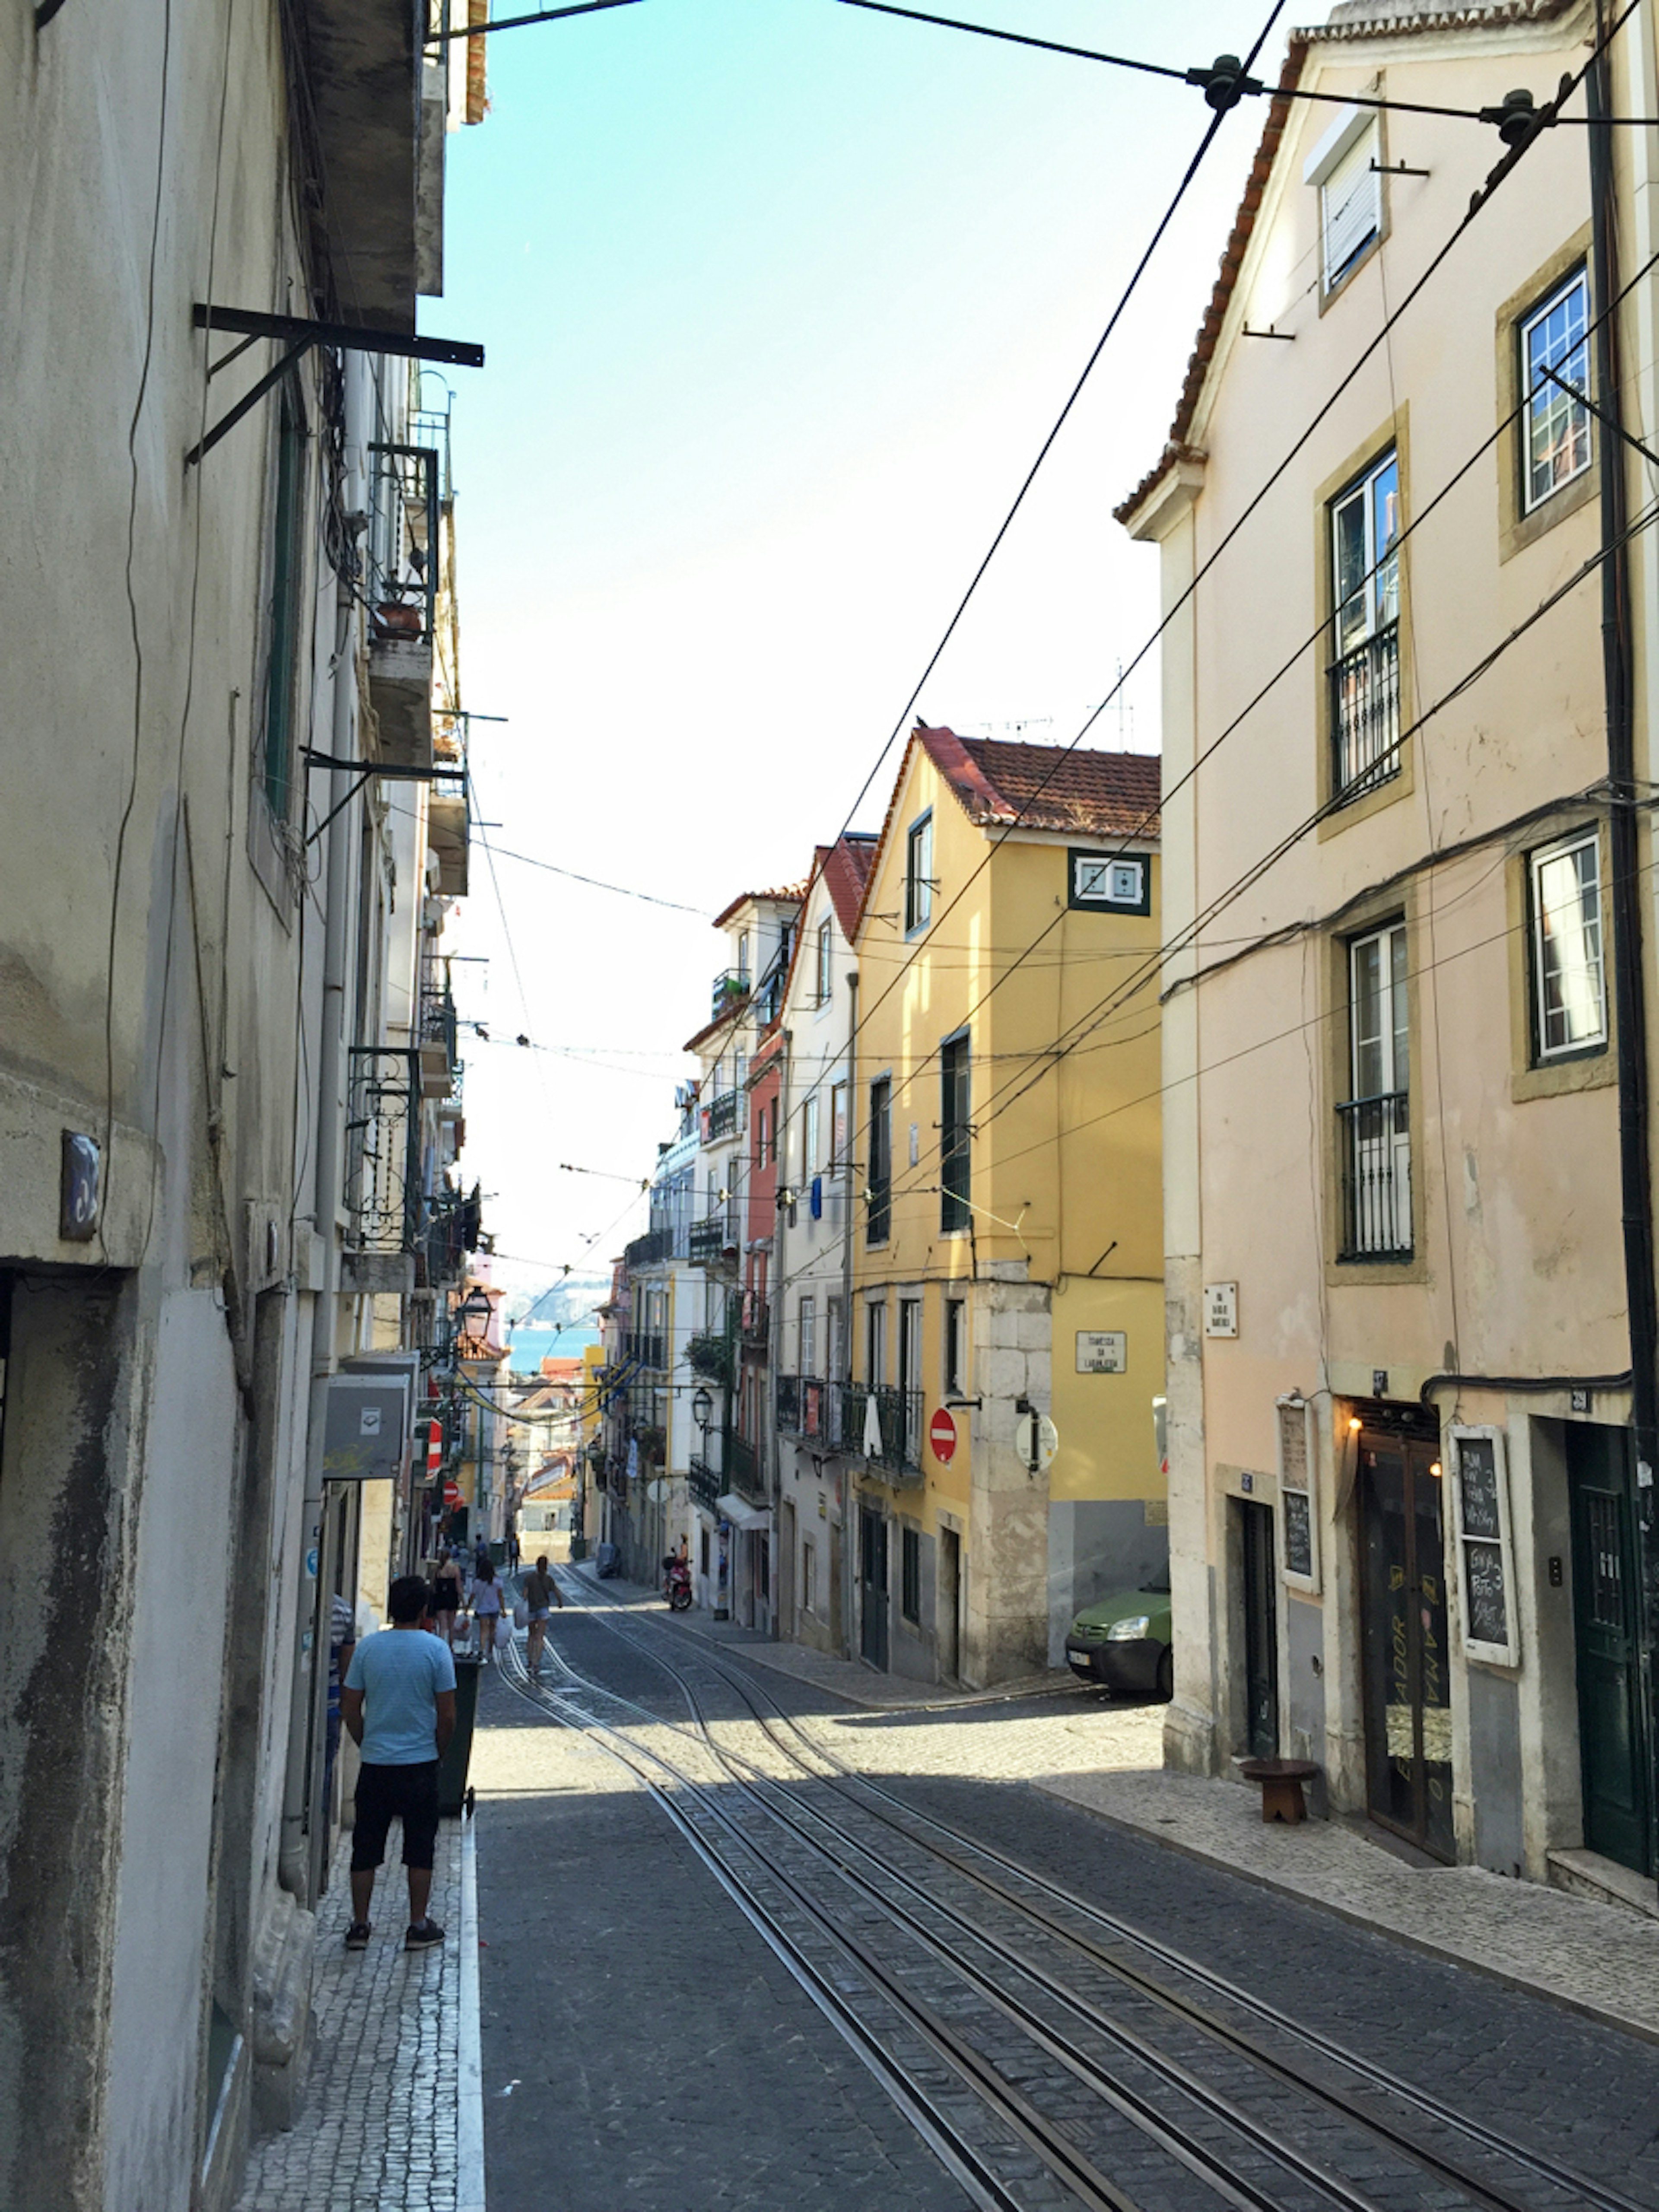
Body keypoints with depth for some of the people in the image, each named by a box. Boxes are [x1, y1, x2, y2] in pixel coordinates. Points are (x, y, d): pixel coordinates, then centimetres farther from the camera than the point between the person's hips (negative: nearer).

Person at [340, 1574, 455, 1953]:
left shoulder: (367, 1649, -2)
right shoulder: (436, 1650, -9)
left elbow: (350, 1709, 3)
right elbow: (447, 1715, -8)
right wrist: (439, 1751, 9)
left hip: (375, 1765, 2)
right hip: (420, 1765, -2)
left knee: (366, 1848, 12)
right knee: (420, 1849, 9)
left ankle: (360, 1925, 17)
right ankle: (419, 1926, 14)